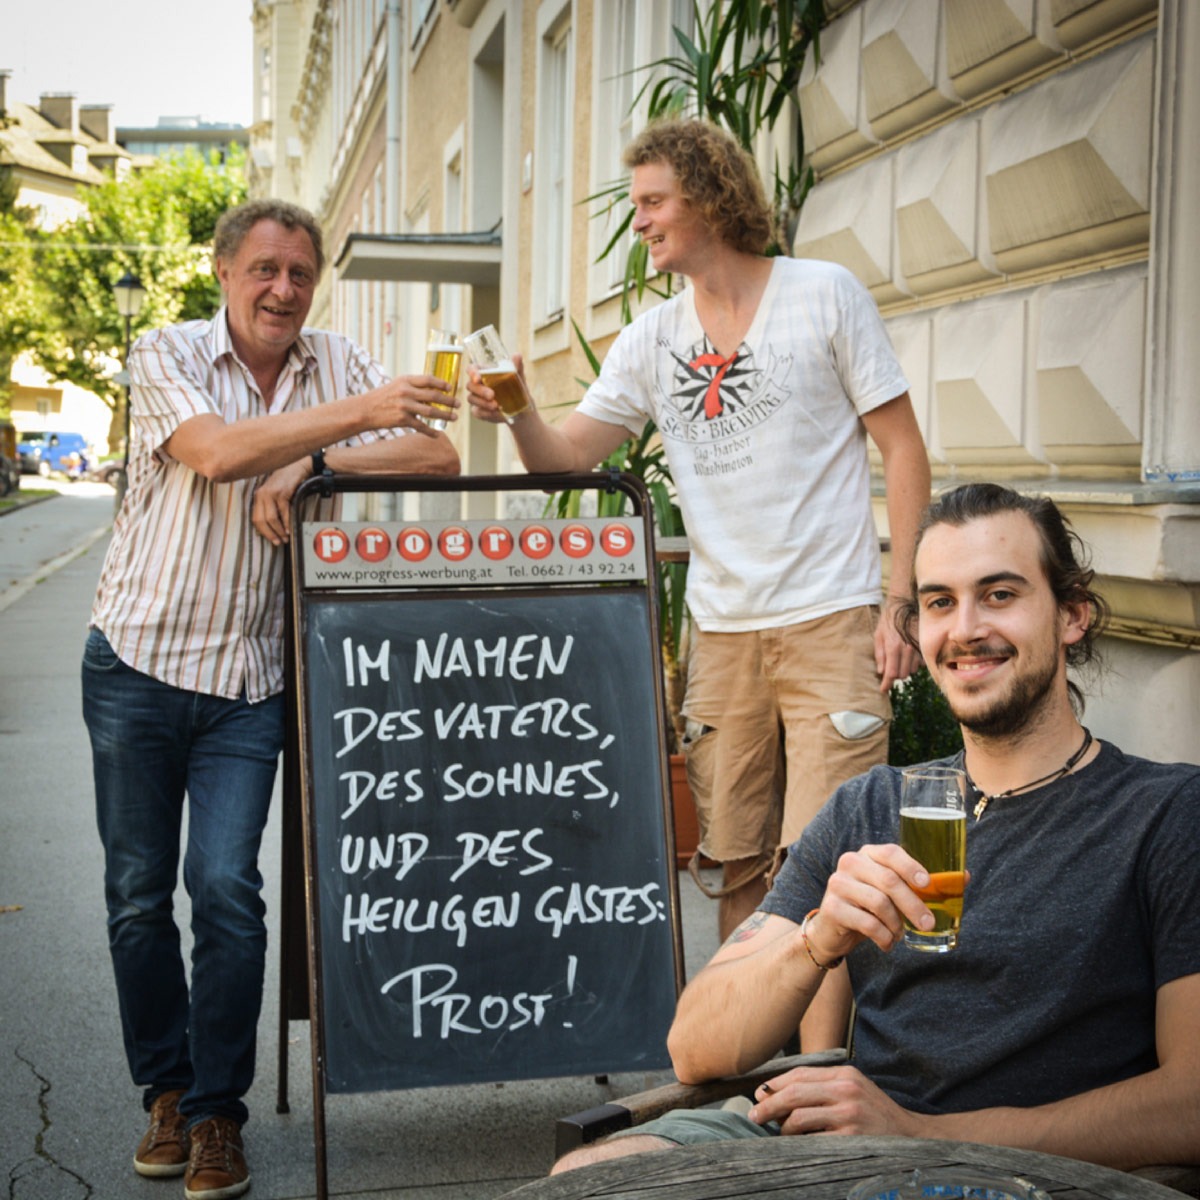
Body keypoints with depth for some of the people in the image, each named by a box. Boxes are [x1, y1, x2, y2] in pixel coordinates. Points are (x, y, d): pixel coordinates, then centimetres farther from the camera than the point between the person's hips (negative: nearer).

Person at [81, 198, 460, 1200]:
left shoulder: (339, 366, 4)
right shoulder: (168, 356, -4)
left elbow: (438, 454, -5)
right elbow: (216, 452, -23)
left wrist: (308, 467, -16)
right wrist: (356, 415, -32)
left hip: (250, 676, 1)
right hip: (139, 659, 0)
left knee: (226, 889, -7)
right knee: (137, 892, 7)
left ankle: (217, 1111, 7)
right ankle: (166, 1089, 25)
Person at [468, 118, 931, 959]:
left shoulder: (824, 296, -1)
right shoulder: (652, 339, 11)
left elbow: (904, 449, -2)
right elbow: (566, 457, 6)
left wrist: (903, 605, -8)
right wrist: (517, 415, -17)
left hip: (831, 620, -4)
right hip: (721, 629, 4)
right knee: (741, 865, 9)